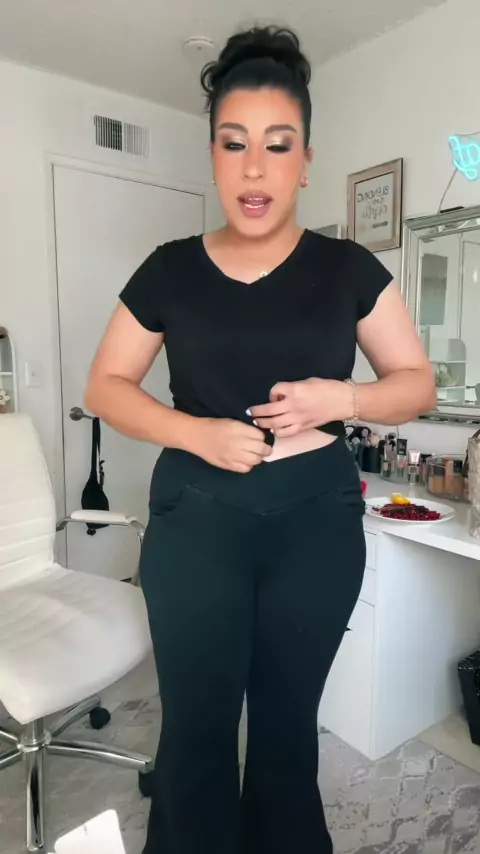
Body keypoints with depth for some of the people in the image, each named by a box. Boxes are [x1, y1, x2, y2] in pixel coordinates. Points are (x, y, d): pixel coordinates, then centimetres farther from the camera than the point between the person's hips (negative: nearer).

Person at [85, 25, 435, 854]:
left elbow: (417, 382, 6)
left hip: (317, 514, 1)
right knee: (195, 726, 9)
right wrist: (196, 433, -14)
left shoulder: (348, 268, 2)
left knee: (288, 721, 17)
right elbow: (105, 385, 4)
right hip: (197, 514, 0)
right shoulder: (170, 269, 2)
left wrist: (342, 397, -16)